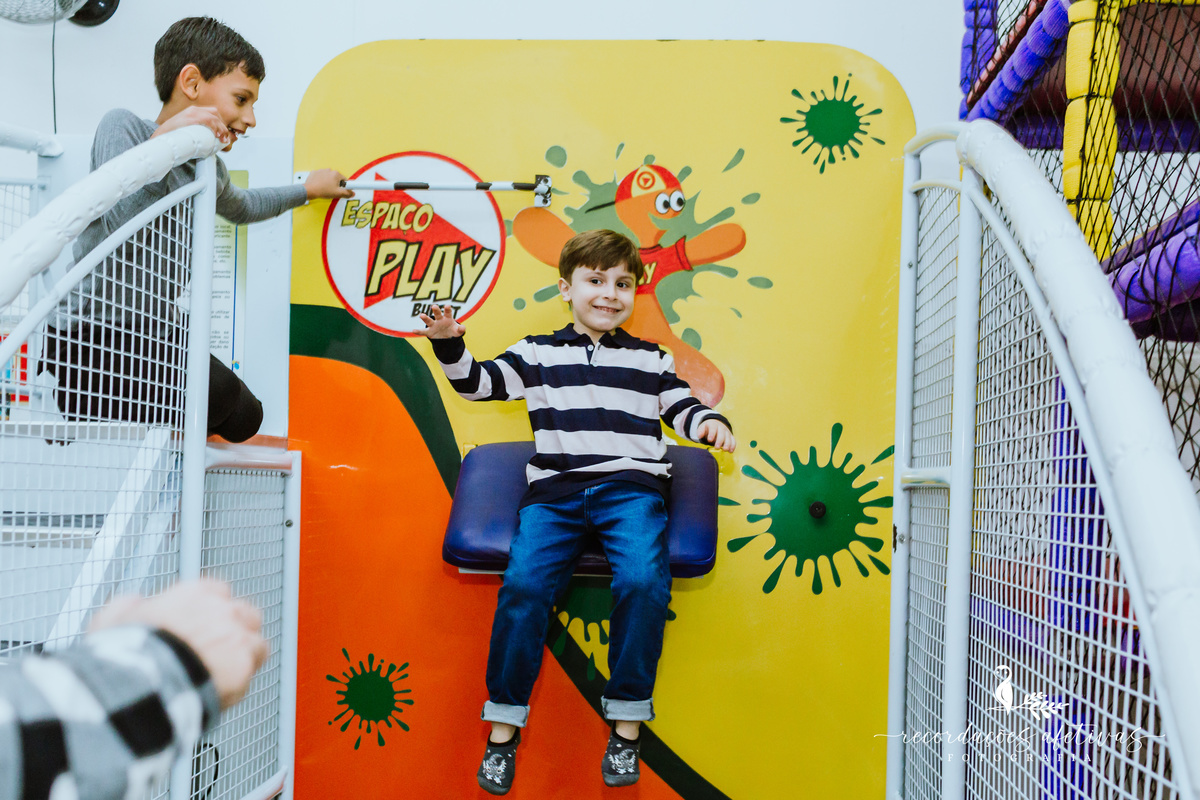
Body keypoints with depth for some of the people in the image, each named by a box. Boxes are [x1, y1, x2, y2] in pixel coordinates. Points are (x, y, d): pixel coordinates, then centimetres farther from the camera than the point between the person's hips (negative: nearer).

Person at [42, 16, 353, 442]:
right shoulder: (124, 126, -13)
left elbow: (240, 207, 35)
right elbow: (118, 228, -30)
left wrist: (307, 189, 40)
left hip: (158, 333, 9)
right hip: (88, 338, -9)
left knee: (243, 419, 11)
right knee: (218, 390, -27)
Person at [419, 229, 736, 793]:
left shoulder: (650, 359, 20)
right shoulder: (537, 354, 18)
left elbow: (681, 407, 22)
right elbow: (479, 382, 15)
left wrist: (710, 422, 1)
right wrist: (449, 344, -1)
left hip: (630, 487, 0)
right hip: (554, 490, 0)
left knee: (643, 580, -28)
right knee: (524, 584, -24)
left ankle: (627, 721, -11)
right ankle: (504, 723, -7)